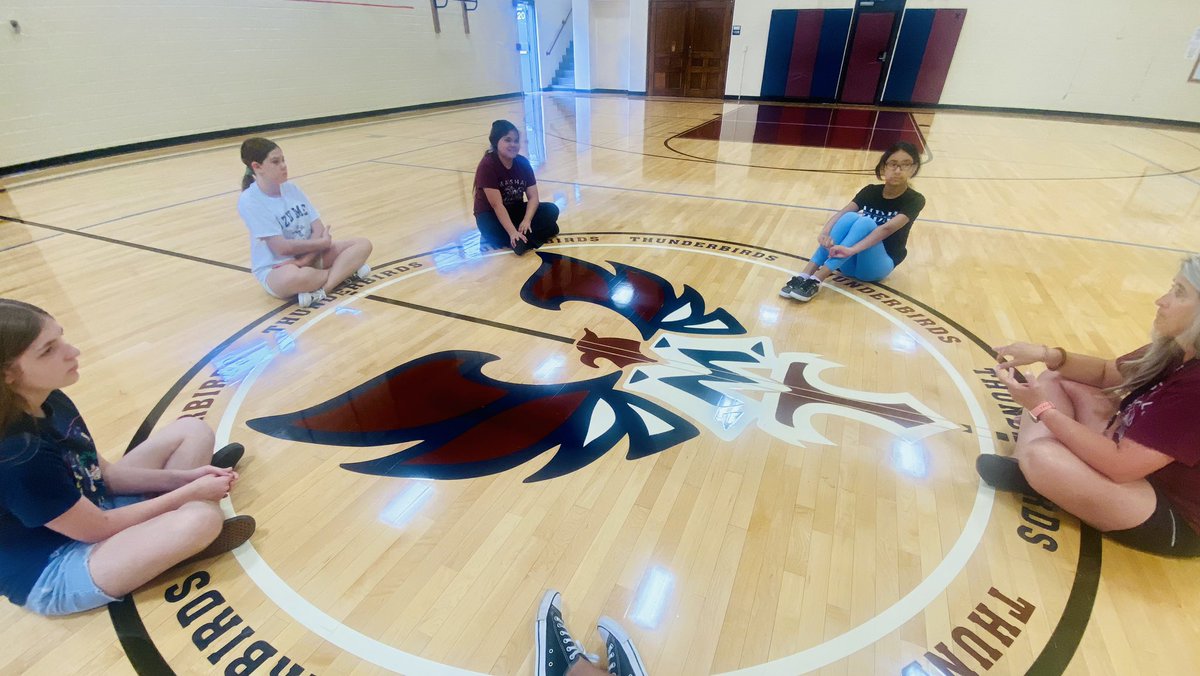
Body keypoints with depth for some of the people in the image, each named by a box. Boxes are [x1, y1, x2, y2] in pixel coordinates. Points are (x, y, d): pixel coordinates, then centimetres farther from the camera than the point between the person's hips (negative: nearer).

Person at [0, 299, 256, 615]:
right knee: (202, 517, -31)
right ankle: (165, 540, 2)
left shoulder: (51, 401, -7)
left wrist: (183, 478, -8)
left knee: (193, 431, 2)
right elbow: (101, 529, -22)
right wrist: (193, 491, -16)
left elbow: (104, 475, 3)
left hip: (87, 509, 8)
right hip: (51, 576, -8)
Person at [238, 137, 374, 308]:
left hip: (310, 256, 6)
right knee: (292, 278, -42)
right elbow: (282, 248, -20)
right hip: (275, 268, -6)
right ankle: (345, 270, -12)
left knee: (362, 244, -8)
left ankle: (320, 290, -24)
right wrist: (323, 242, -11)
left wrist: (305, 259, -19)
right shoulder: (249, 201, -14)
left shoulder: (291, 188, 3)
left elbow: (319, 229, -3)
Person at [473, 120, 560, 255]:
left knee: (551, 210, -15)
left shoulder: (523, 163, -6)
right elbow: (497, 205, -27)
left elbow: (533, 197, -10)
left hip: (516, 209, 7)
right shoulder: (487, 166, -22)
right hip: (491, 214, -6)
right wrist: (512, 232, -35)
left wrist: (527, 220, -29)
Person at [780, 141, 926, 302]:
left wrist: (851, 249, -42)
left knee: (866, 222, -30)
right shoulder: (870, 191, 1)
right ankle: (804, 276, -36)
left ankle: (816, 280, -41)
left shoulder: (914, 200, -10)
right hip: (849, 262, 3)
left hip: (878, 265, -3)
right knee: (850, 217, -26)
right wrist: (825, 232, -37)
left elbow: (887, 228, -28)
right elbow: (841, 213, -15)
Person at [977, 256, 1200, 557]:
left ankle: (1029, 470, 2)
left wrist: (1042, 409, -25)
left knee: (1041, 457, -34)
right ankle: (1024, 466, -12)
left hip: (1172, 516, -9)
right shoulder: (1173, 352, -3)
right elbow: (1106, 372, 12)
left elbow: (1120, 465, -32)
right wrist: (1048, 355, -9)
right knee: (1054, 380, 2)